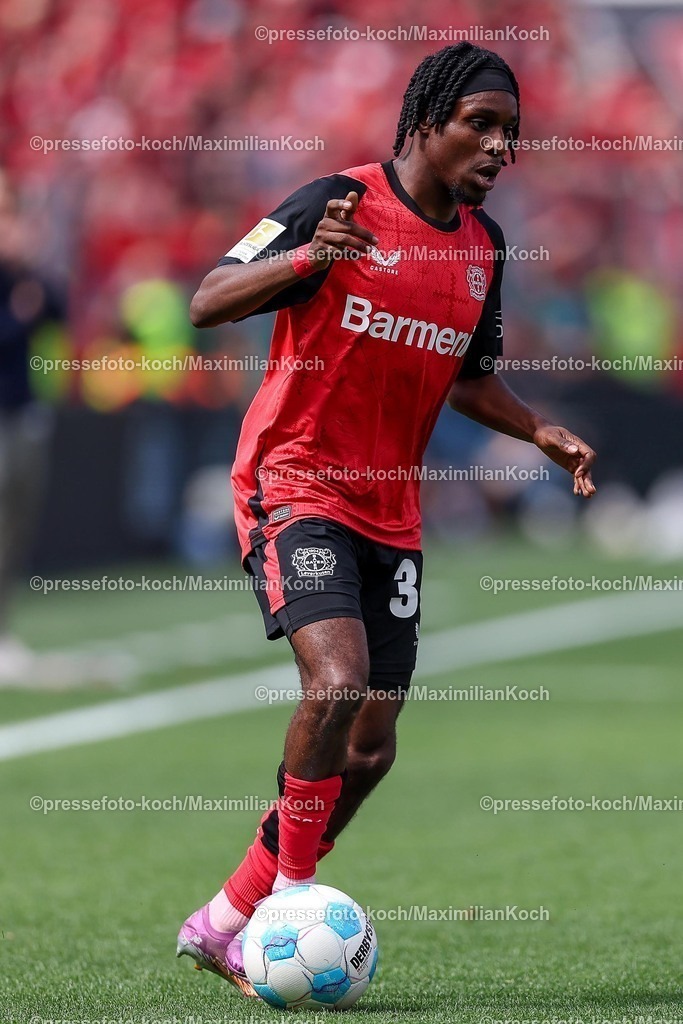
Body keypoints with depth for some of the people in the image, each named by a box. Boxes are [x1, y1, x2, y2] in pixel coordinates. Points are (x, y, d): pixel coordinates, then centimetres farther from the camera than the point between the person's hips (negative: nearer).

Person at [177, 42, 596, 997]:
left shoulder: (482, 244, 8)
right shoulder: (341, 202, -12)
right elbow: (208, 303, -15)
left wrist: (540, 431, 5)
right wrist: (306, 257, -32)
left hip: (390, 512, 7)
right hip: (294, 484, -7)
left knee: (370, 748, 3)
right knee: (338, 679, -27)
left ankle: (230, 922, 15)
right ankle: (287, 893, -11)